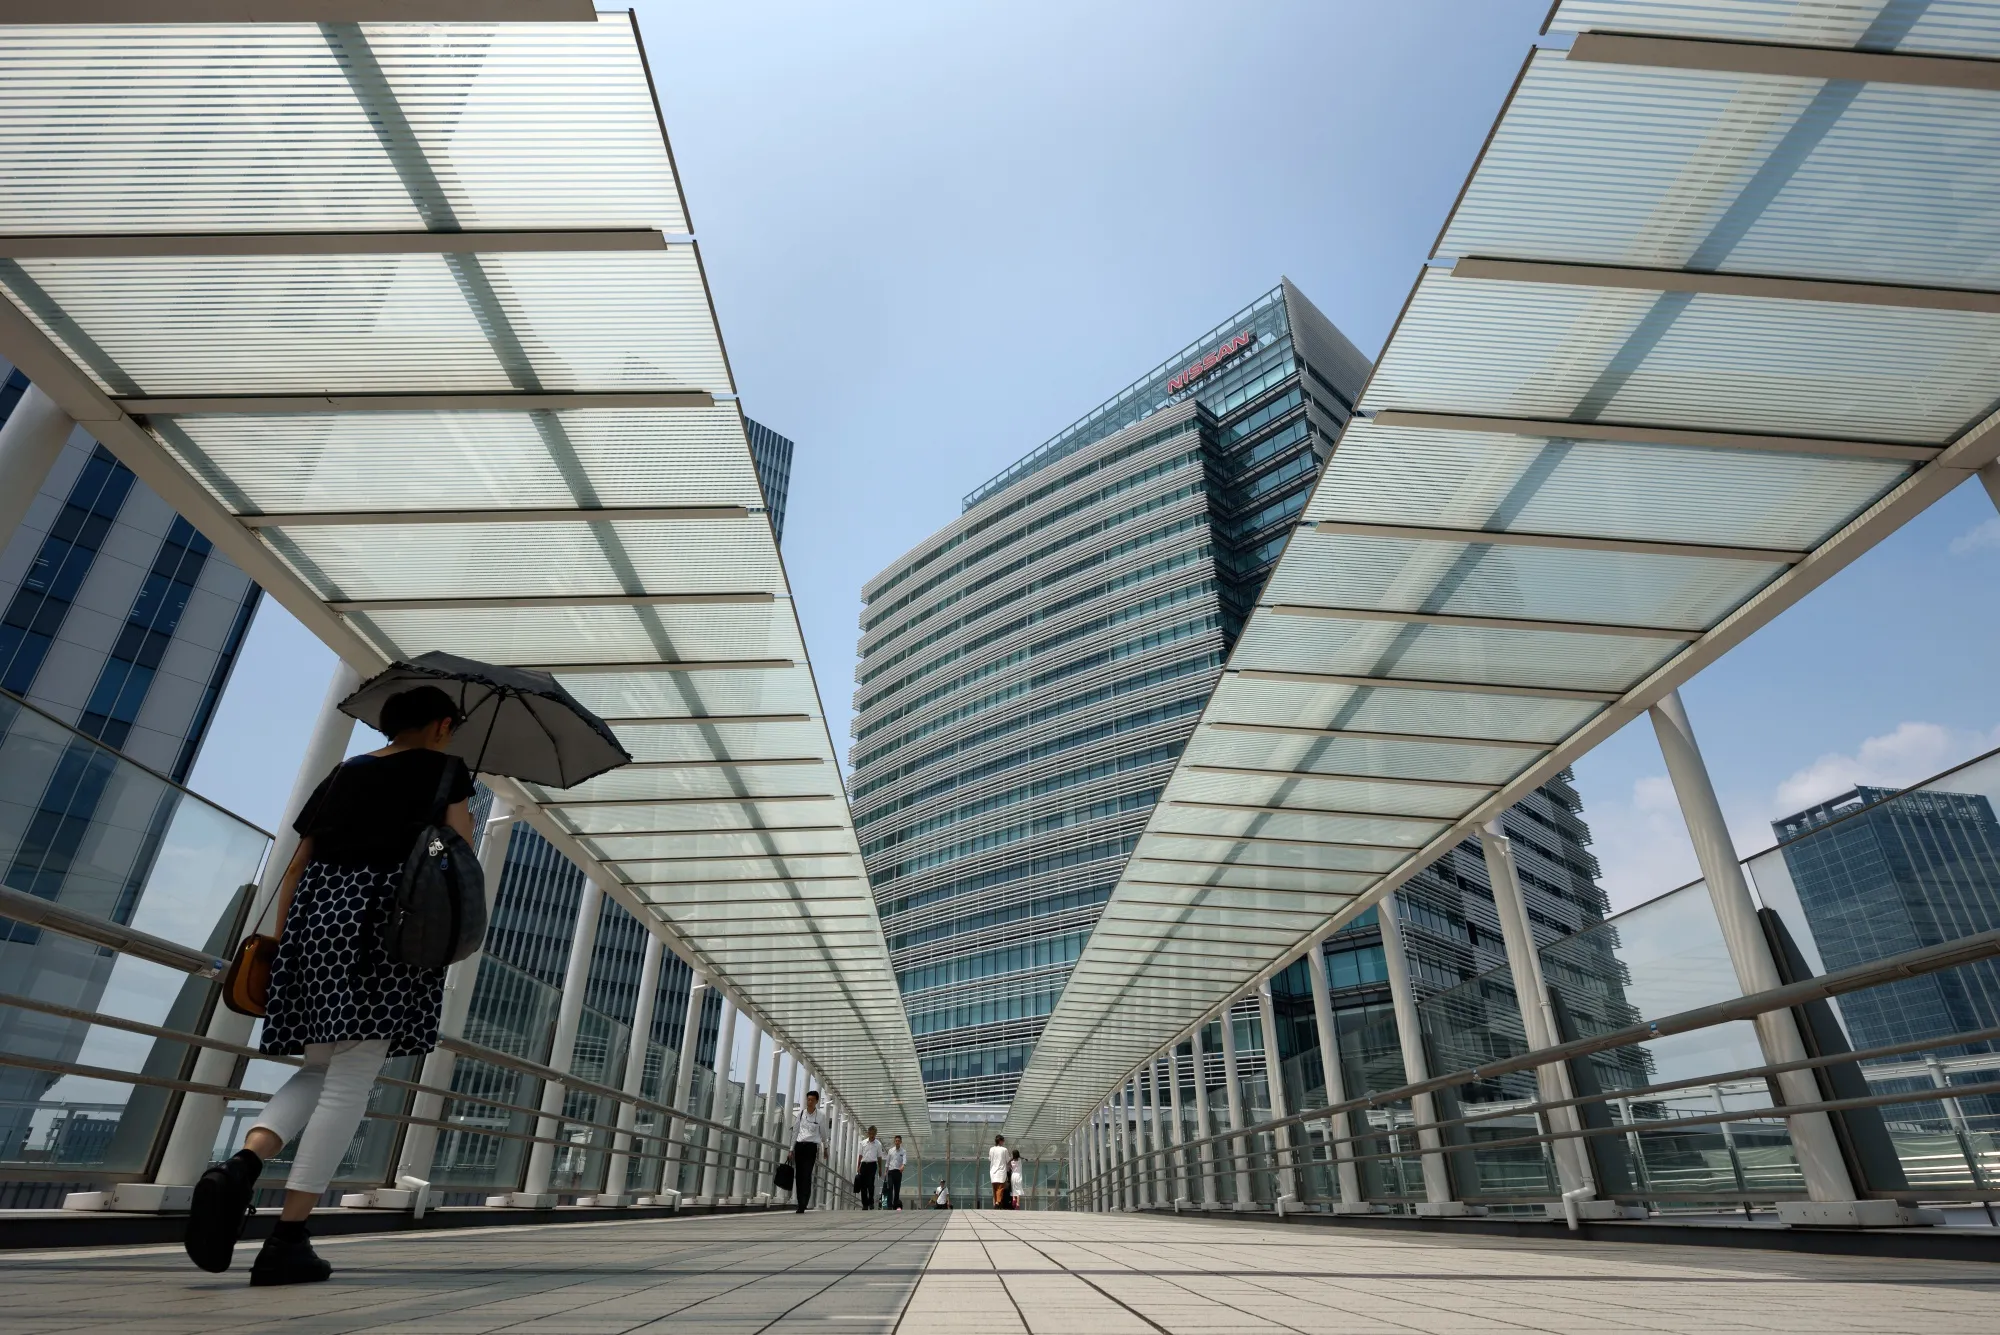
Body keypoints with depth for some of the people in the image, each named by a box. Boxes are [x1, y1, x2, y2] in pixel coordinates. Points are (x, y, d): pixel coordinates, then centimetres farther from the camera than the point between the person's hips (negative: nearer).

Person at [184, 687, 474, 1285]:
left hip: (318, 915, 6)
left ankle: (241, 1165, -7)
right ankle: (288, 1239, -2)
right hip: (387, 923, -6)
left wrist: (278, 941, 21)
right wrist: (465, 821, 13)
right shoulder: (443, 769, 5)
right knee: (350, 1082, -1)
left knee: (320, 1069, 19)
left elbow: (297, 864, 18)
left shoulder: (345, 771, 20)